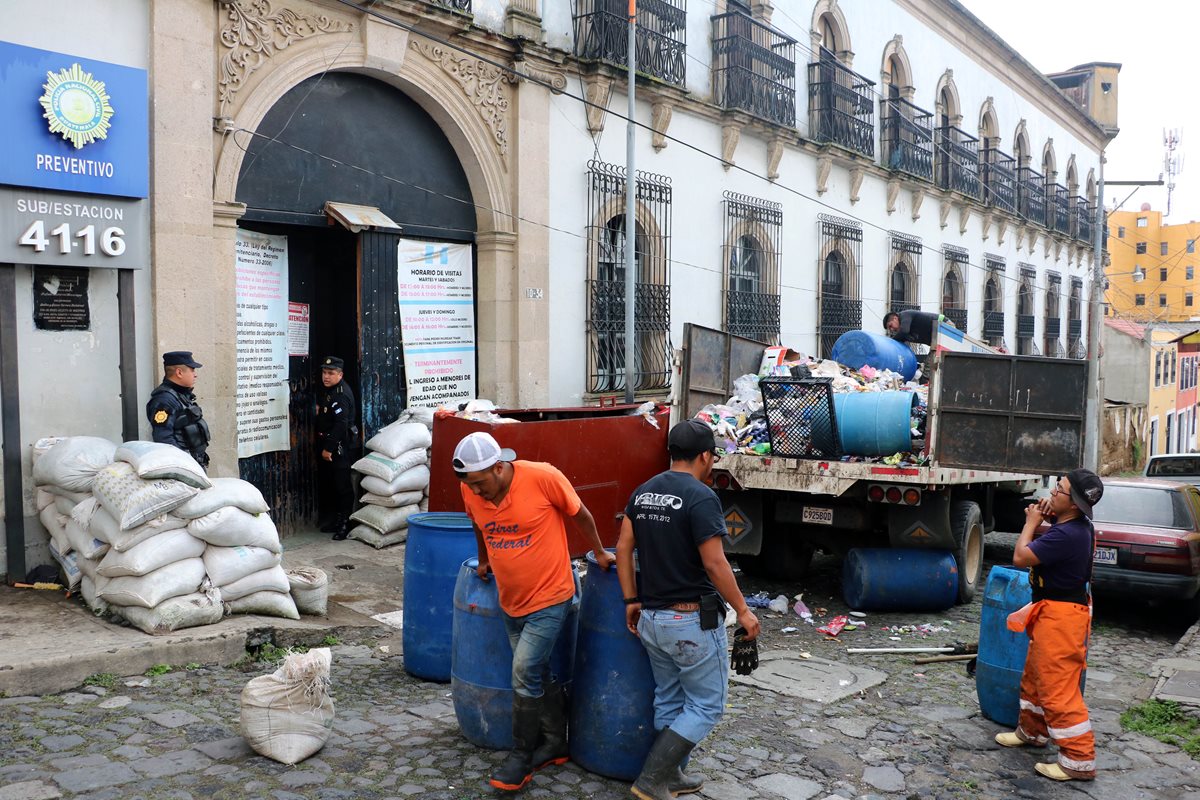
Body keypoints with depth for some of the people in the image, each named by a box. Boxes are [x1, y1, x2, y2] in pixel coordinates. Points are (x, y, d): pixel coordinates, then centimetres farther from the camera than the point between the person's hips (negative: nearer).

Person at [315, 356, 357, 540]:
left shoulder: (342, 394, -18)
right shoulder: (324, 390, 13)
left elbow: (341, 424, -24)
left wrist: (329, 448, -23)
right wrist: (322, 446, 18)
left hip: (340, 445, -10)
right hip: (325, 442, 10)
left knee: (342, 485, -6)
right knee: (327, 483, 15)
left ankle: (345, 523, -1)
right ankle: (337, 520, 26)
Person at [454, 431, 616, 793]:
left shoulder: (543, 477, -24)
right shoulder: (470, 491, -9)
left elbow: (580, 515, -8)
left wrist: (599, 553, 5)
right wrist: (484, 561, 27)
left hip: (549, 597, -5)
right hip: (510, 601, 5)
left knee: (525, 674, -8)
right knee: (539, 675, 16)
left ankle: (521, 758, 10)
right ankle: (556, 743, 34)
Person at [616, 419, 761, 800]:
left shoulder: (643, 492, 6)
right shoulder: (701, 497, -17)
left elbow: (623, 548, 6)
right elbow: (714, 563, -19)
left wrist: (632, 601, 11)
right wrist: (742, 610, -10)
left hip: (651, 618, 8)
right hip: (692, 620, -7)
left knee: (669, 700, 20)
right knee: (706, 704, 6)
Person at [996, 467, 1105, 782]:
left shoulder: (1067, 535, -28)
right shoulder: (1078, 525, 3)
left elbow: (1020, 557, -22)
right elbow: (1048, 545, 19)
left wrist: (1031, 522, -8)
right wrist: (1039, 522, -1)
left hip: (1061, 617, -11)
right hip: (1053, 612, 11)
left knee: (1058, 689, -4)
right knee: (1035, 675, 24)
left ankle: (1079, 760, 4)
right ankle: (1032, 730, 40)